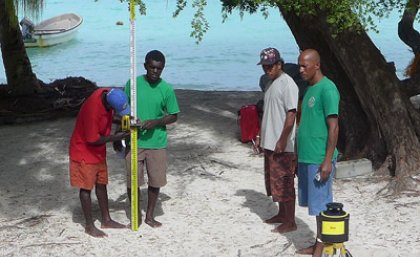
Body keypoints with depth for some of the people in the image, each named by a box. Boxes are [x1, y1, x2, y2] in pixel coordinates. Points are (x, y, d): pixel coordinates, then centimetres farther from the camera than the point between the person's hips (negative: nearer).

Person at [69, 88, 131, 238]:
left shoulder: (108, 95, -12)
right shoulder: (92, 109, -35)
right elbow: (93, 140, -25)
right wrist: (114, 138, -17)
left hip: (99, 150, 8)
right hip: (84, 150, -8)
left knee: (101, 184, 14)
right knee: (86, 188, 1)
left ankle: (106, 220, 24)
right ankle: (89, 226, 11)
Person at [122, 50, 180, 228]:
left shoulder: (166, 89, -5)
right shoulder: (132, 84, -3)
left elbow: (173, 116, 1)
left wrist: (155, 122, -16)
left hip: (157, 142, 0)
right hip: (134, 141, 0)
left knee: (155, 181, 8)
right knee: (132, 181, 2)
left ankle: (150, 216, 27)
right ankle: (136, 217, 22)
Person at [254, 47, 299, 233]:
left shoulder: (287, 84, -15)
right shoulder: (272, 84, 14)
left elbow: (291, 115, -20)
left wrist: (282, 141, -23)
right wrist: (261, 137, 19)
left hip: (282, 146, -9)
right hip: (270, 143, 10)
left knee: (284, 183, -4)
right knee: (275, 181, 17)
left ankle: (290, 222, 4)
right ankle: (282, 214, 30)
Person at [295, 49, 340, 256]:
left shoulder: (327, 89, -14)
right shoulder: (310, 89, 14)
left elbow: (333, 127, -17)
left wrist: (328, 161, -20)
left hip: (319, 159, -9)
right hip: (306, 157, 9)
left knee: (321, 205, -1)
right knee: (314, 204, 14)